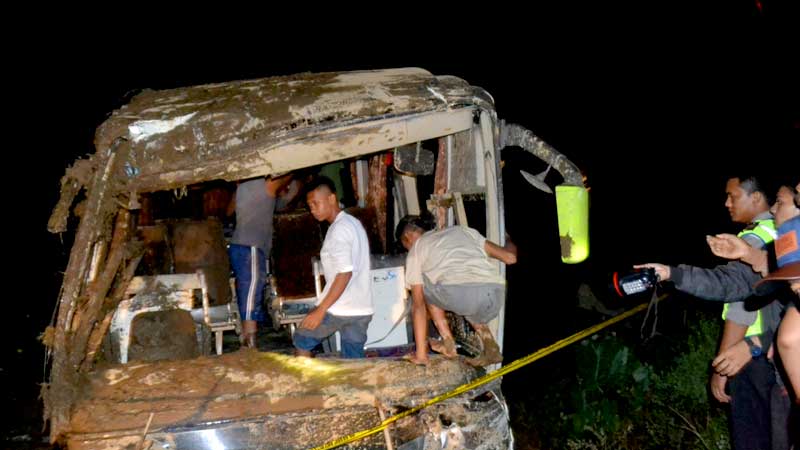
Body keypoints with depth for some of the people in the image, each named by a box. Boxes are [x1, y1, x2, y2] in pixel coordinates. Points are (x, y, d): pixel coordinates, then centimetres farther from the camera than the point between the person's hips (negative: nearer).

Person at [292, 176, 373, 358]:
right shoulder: (354, 223, 14)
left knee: (301, 340, 13)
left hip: (340, 309, -8)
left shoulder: (339, 229, -15)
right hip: (362, 309, 8)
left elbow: (345, 273, -23)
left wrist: (321, 309, -22)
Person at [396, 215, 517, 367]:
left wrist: (420, 354, 25)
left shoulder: (416, 249, 25)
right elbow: (510, 257, 29)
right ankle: (491, 349, 17)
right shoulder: (461, 230, 34)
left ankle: (448, 344, 22)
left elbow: (418, 305, 22)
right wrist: (512, 246, 54)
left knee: (423, 289, 29)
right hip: (497, 295, 5)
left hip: (458, 293, -4)